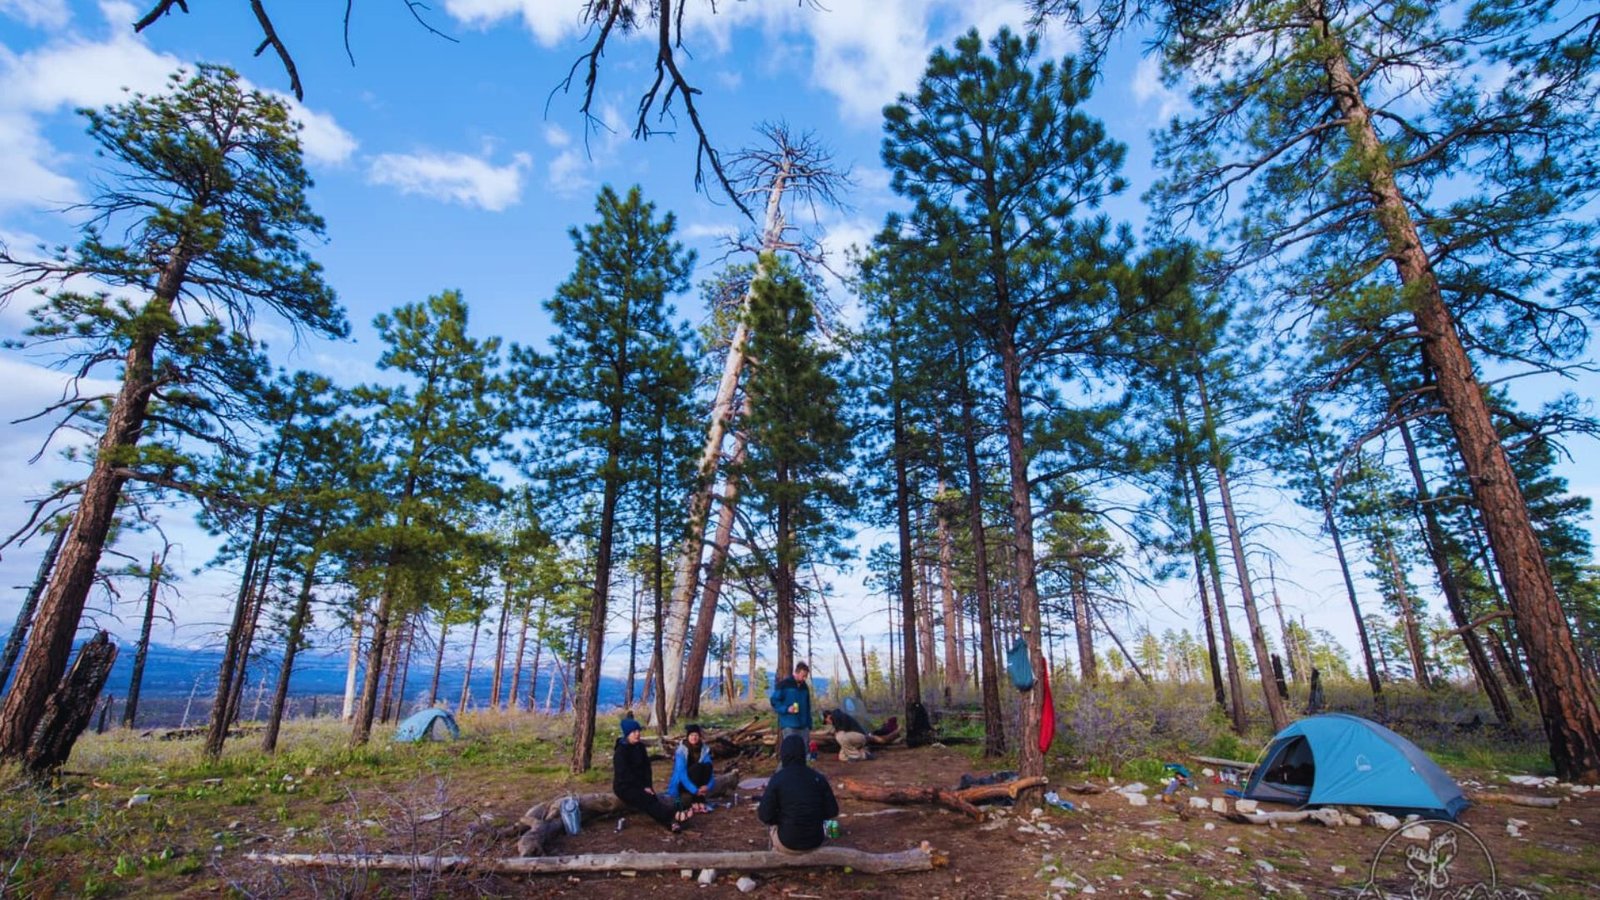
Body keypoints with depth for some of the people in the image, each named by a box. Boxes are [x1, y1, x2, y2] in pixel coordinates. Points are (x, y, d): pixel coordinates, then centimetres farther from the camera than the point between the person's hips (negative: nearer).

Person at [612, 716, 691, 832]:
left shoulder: (640, 747, 5)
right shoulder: (621, 751, -15)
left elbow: (646, 767, 5)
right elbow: (625, 774, -18)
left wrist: (647, 786, -9)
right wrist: (643, 787, -18)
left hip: (639, 784, 6)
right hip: (624, 787, -5)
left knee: (652, 800, -22)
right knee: (647, 801, -27)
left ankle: (672, 822, -43)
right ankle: (675, 815, -44)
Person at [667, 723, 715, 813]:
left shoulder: (704, 749, -7)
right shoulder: (682, 750, -19)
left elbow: (710, 771, -11)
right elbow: (681, 774, -28)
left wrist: (708, 785, -31)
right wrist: (695, 790, -36)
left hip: (696, 783, 4)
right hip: (682, 785, -4)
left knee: (707, 765, -22)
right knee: (697, 766, -28)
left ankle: (701, 800, -19)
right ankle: (694, 802, -24)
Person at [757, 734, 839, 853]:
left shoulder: (777, 779, -15)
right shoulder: (819, 777, -5)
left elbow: (765, 816, -13)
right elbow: (832, 811, -2)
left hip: (788, 843, -4)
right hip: (815, 842, 4)